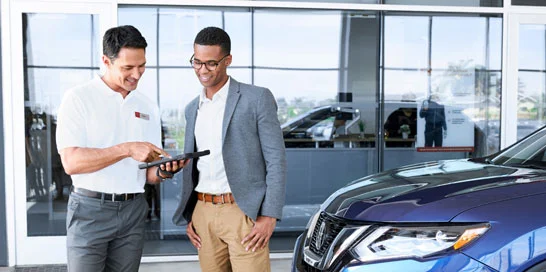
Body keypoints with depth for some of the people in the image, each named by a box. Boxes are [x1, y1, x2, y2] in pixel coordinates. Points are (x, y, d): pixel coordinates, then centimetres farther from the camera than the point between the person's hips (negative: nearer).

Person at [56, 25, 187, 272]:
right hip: (90, 208, -4)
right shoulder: (78, 98, -5)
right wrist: (127, 149, -21)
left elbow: (149, 173, 10)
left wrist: (163, 170, -13)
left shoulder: (147, 107, 9)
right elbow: (71, 162, -15)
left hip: (133, 210, 4)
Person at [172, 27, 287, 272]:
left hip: (244, 213, -5)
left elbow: (276, 160, -7)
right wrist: (188, 216, 13)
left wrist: (270, 216, -13)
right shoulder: (193, 108, 14)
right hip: (203, 213, 6)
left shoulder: (257, 98, -4)